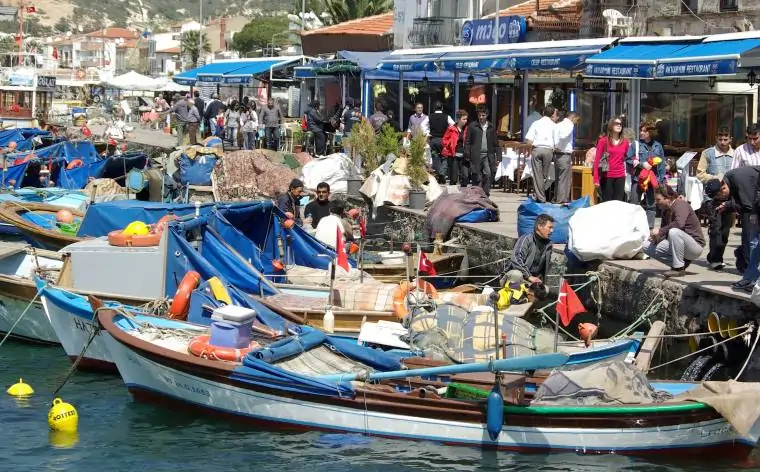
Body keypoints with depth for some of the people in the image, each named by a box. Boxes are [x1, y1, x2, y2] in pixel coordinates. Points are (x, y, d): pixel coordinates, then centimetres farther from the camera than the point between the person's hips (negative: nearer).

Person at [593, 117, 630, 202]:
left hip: (620, 177, 3)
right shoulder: (603, 141, -2)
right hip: (607, 176, -3)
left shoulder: (625, 142, 9)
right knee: (606, 202, -1)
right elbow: (597, 160, -3)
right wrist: (596, 179, -9)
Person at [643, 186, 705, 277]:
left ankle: (679, 268, -23)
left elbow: (679, 224, -36)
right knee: (647, 246, -1)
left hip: (695, 245, -9)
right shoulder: (665, 210, 9)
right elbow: (664, 231, 13)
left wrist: (660, 231, -29)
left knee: (674, 232, -38)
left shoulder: (681, 204, -17)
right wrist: (656, 237, -10)